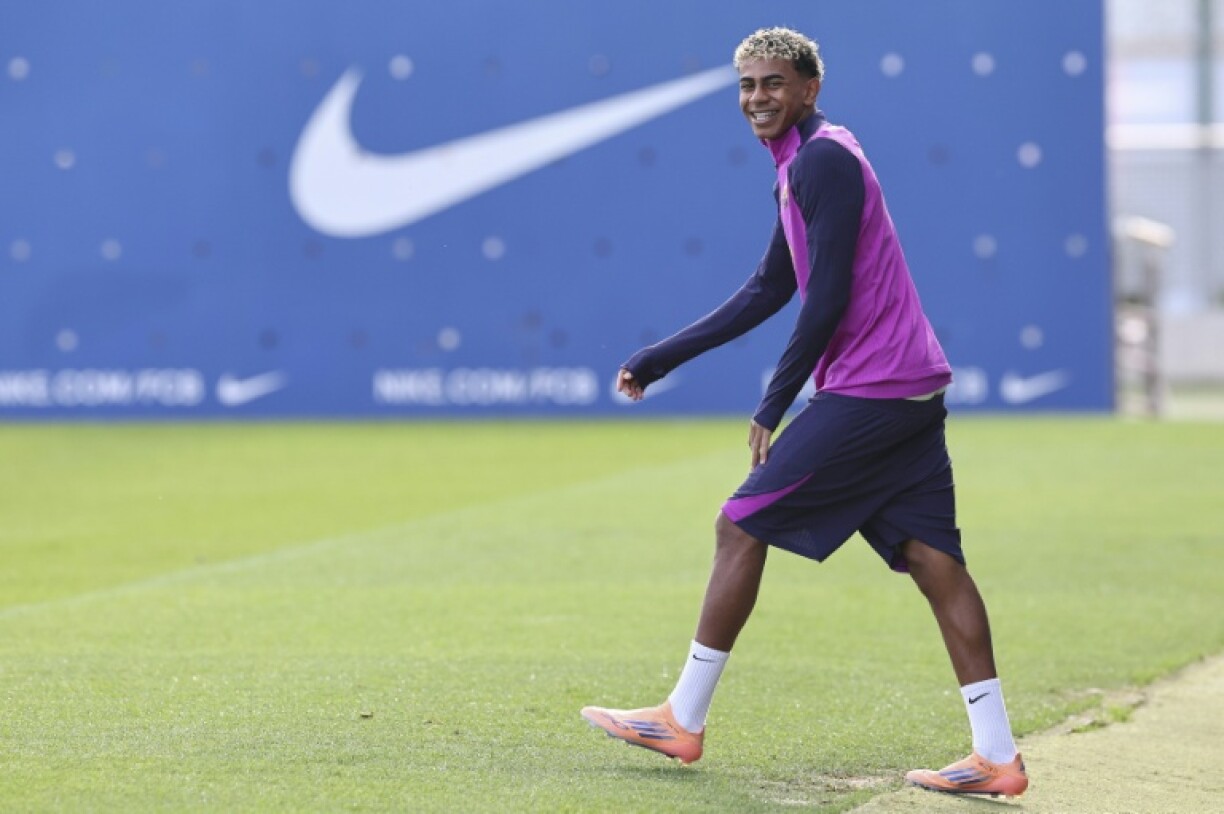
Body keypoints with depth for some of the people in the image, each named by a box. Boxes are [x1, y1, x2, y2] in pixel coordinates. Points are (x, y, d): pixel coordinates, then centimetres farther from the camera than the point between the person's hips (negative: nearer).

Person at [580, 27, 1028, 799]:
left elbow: (828, 295, -17)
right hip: (914, 389, 10)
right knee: (933, 559, 5)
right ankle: (998, 756, 2)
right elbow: (769, 291, 26)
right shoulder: (808, 164, 20)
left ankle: (683, 720, 6)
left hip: (864, 390, -10)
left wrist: (774, 405, -12)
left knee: (741, 527, -1)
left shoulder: (822, 160, -11)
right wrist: (660, 359, 26)